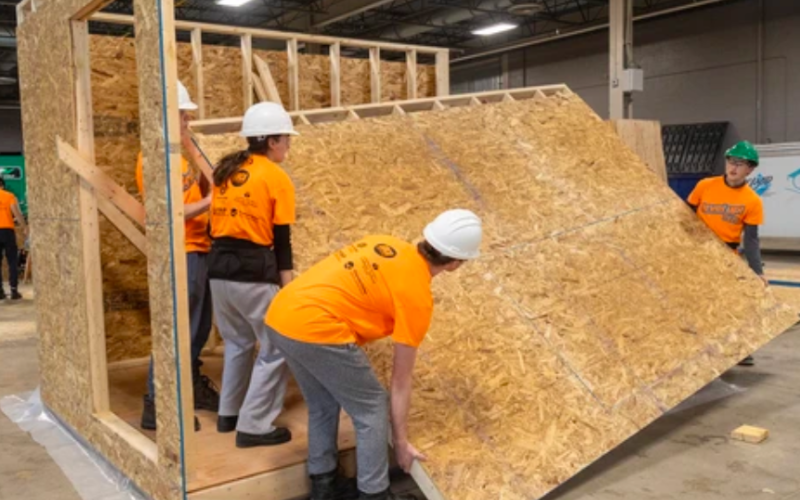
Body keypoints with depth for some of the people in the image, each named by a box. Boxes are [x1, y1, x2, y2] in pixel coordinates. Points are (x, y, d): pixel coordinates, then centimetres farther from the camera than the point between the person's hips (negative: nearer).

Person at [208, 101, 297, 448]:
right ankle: (255, 426, 6)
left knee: (238, 342, 23)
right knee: (276, 348, 5)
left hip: (220, 268, 8)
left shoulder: (226, 172, 13)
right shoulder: (276, 178, -7)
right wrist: (287, 288, -4)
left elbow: (217, 224, 14)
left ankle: (229, 413, 32)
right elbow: (281, 241, -8)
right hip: (254, 272, -7)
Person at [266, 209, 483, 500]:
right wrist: (400, 441, 15)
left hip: (280, 317, 8)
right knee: (372, 410, 10)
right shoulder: (417, 296, -2)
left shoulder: (388, 245, 16)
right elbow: (401, 380, 4)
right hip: (315, 329, -8)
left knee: (323, 405, 26)